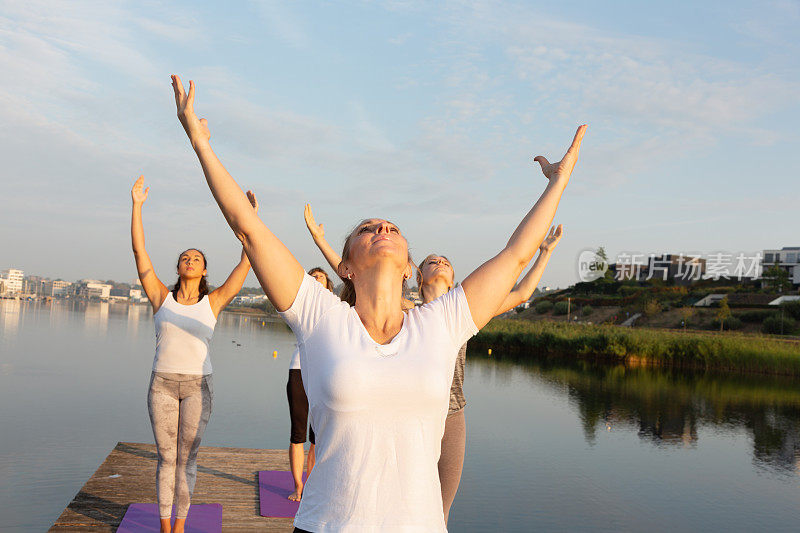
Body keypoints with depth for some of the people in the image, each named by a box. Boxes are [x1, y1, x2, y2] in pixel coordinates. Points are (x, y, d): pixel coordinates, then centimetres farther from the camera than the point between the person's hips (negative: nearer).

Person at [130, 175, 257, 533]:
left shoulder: (213, 302, 1)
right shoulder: (162, 297, 3)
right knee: (166, 458, 8)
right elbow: (139, 251, 0)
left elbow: (246, 263, -3)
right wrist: (137, 205, -3)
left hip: (197, 386, -1)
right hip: (162, 384, 1)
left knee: (186, 458, 6)